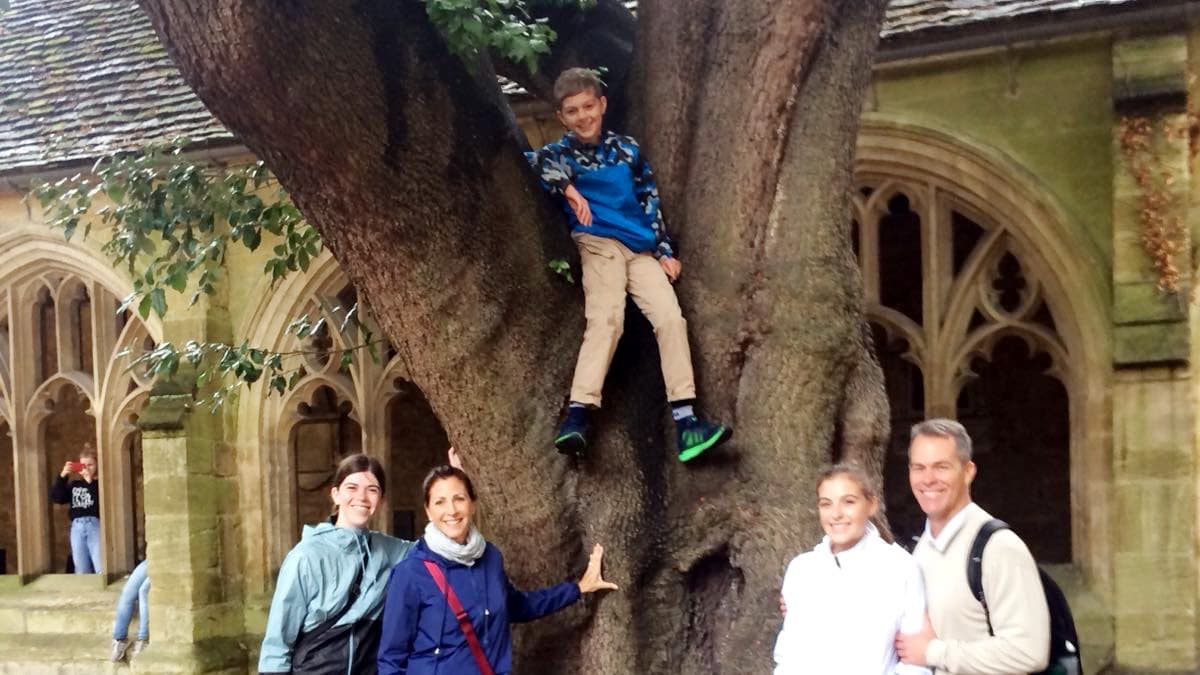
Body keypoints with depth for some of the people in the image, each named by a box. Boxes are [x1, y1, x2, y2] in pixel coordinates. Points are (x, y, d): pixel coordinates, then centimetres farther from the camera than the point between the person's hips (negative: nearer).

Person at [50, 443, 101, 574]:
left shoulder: (100, 483, 2)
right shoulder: (74, 484, 17)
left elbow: (101, 503, -14)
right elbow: (56, 497, 8)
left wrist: (90, 482, -15)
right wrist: (62, 476, 0)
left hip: (95, 525, -5)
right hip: (77, 528, 5)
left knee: (102, 570, -13)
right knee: (81, 571, 8)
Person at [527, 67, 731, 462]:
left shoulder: (627, 150, 17)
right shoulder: (561, 153, 9)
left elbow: (651, 203, 17)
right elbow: (530, 161, -12)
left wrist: (665, 252, 8)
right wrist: (568, 188, -21)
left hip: (642, 250, 3)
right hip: (598, 243, -3)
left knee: (670, 315, -16)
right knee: (606, 317, -26)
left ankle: (685, 421, -21)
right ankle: (577, 415, -35)